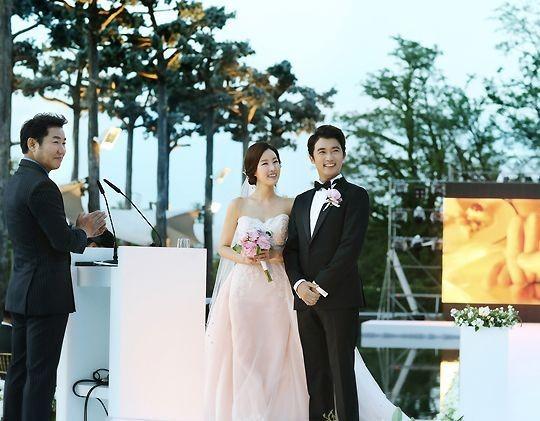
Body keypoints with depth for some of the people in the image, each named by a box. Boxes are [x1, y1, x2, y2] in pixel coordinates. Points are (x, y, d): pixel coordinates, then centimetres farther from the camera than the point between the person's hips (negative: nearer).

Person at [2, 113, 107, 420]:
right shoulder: (42, 186, -17)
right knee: (42, 374, -7)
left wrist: (80, 230, 9)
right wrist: (83, 233, 2)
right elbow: (63, 241, -18)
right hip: (47, 294, -10)